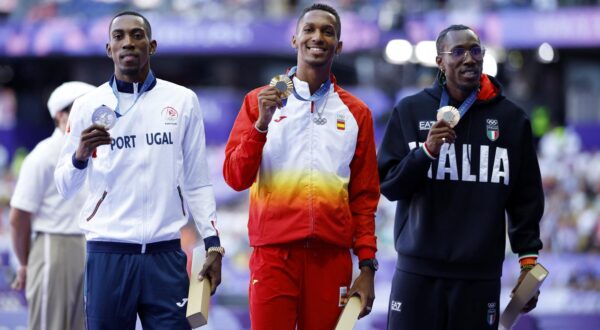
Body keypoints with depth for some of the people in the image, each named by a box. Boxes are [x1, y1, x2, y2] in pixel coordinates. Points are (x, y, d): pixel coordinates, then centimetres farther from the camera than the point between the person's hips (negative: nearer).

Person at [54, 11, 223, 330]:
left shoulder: (182, 101, 6)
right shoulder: (89, 106, 4)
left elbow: (197, 182, 9)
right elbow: (64, 187, 5)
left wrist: (213, 245, 3)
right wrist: (81, 156, -15)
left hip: (165, 254, 0)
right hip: (107, 254, 0)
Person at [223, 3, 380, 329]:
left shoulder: (356, 113, 10)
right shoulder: (259, 101, 7)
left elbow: (364, 197, 11)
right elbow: (236, 178, 0)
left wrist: (367, 265, 5)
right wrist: (261, 123, -12)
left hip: (331, 257, 1)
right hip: (274, 253, -1)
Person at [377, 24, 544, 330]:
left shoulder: (511, 118, 7)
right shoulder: (410, 111, 7)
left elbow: (526, 197, 11)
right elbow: (387, 184, 5)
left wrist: (528, 258, 6)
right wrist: (427, 151, -10)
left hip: (480, 274, 0)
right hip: (417, 271, 0)